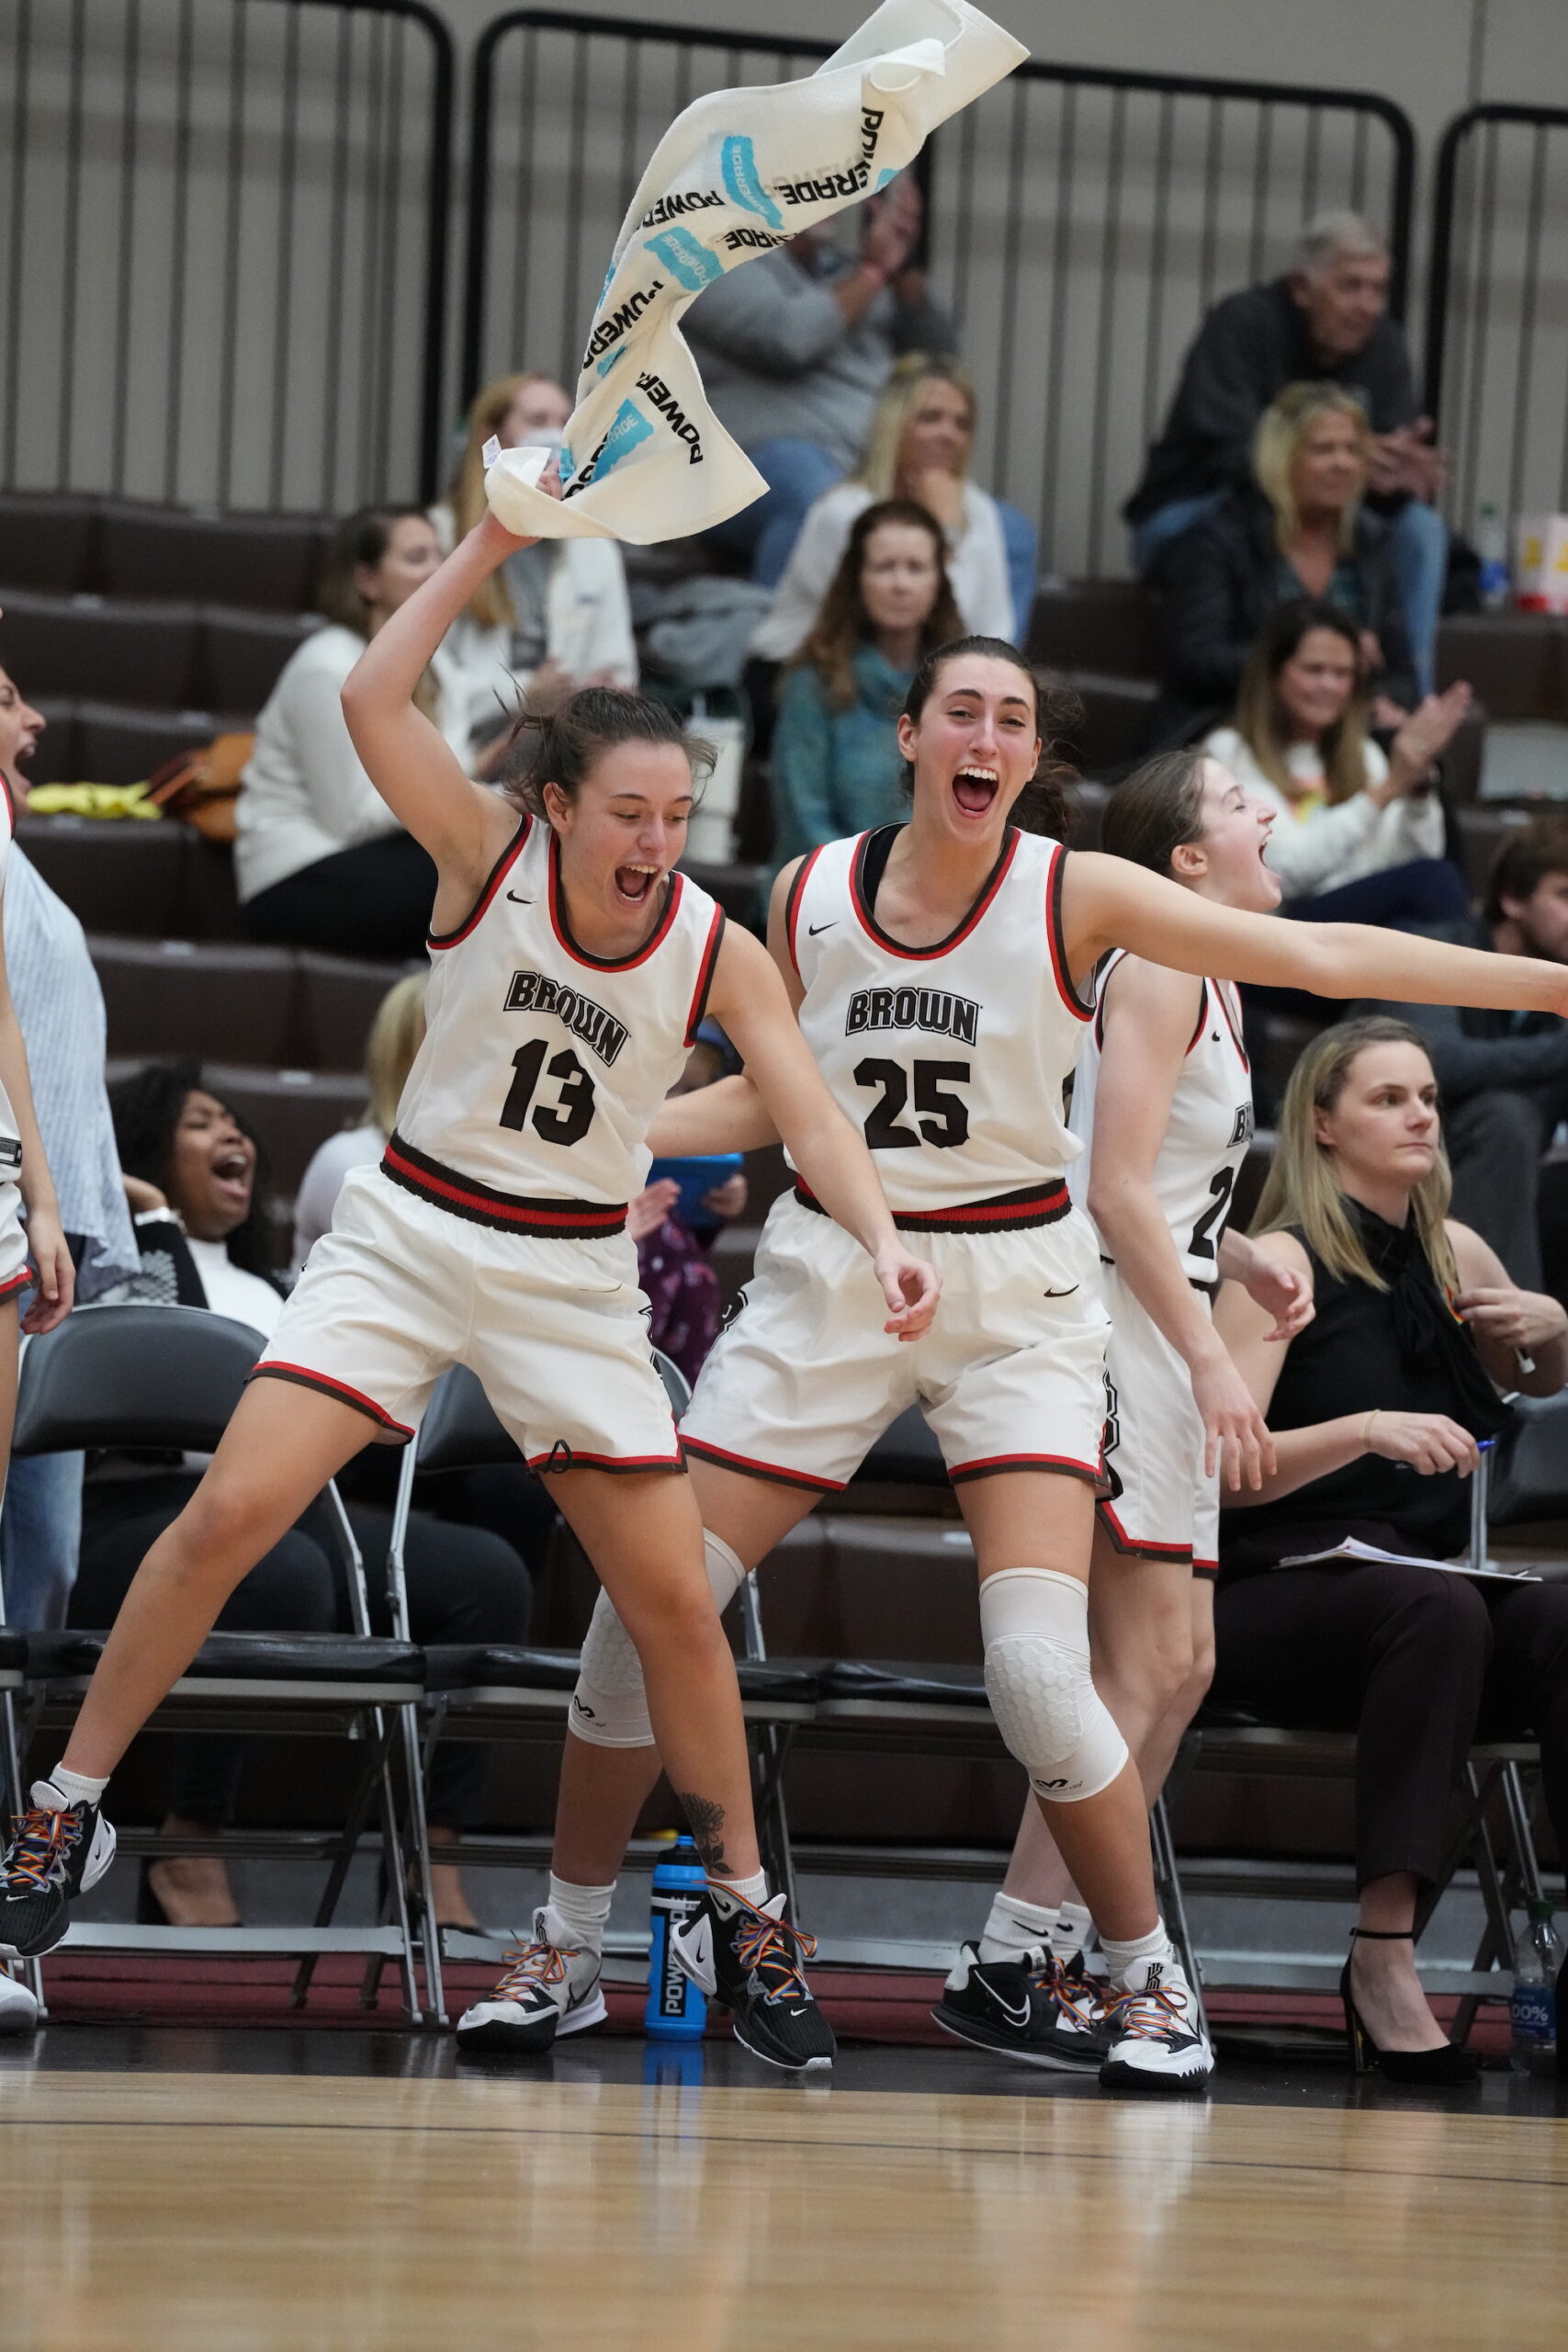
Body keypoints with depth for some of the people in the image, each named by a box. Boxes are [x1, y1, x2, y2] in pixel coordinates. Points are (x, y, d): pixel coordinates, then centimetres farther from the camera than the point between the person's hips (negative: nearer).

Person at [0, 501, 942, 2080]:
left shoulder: (717, 951, -9)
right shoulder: (489, 854, -12)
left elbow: (810, 1115, -18)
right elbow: (371, 701, -26)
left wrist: (880, 1239, -36)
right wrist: (491, 544, -30)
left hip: (574, 1278, 1)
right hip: (407, 1228, -1)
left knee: (674, 1598, -1)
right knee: (230, 1510, -15)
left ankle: (741, 1910, 14)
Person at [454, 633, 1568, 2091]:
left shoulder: (1076, 896, -7)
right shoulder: (810, 892, 1)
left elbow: (1321, 956, -11)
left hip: (1012, 1288, -3)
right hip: (828, 1272, 3)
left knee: (1037, 1669, -17)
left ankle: (1147, 1976, 4)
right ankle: (565, 1947, 15)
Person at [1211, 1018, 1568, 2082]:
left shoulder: (1455, 1256, 14)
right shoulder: (1283, 1263, -4)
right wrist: (1368, 1429, -27)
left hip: (1432, 1583, 5)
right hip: (1275, 1595, -5)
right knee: (1436, 1608, -37)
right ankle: (1383, 1956, -39)